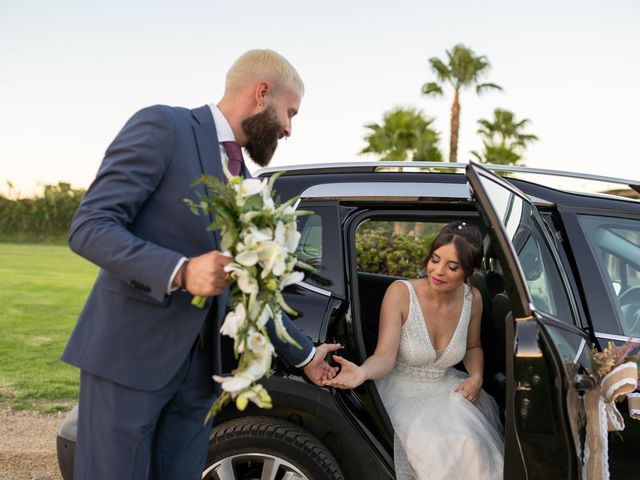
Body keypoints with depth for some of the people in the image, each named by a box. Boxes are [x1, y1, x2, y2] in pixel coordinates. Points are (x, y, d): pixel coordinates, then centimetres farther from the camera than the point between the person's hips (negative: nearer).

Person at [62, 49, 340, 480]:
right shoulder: (163, 127, -8)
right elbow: (89, 227, -15)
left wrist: (303, 354, 24)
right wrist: (181, 271, -27)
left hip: (198, 365, 7)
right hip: (129, 354, -7)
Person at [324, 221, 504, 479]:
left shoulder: (472, 299, -4)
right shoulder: (401, 293, -18)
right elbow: (385, 356, -24)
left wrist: (477, 376, -5)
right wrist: (362, 372, -45)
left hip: (446, 388, 4)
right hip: (403, 391, -4)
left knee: (471, 444, -22)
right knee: (439, 446, -28)